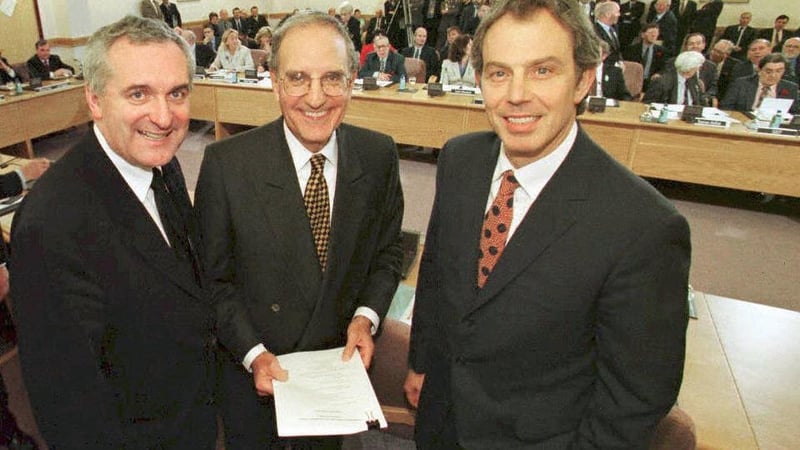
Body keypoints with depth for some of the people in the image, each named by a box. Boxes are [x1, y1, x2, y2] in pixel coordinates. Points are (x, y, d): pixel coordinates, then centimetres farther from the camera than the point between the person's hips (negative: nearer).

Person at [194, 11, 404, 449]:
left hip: (339, 361, 3)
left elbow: (387, 251, 0)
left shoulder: (379, 155, -12)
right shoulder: (226, 164, -20)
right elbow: (212, 277, -10)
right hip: (250, 369, -2)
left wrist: (366, 315, -14)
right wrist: (252, 353, -17)